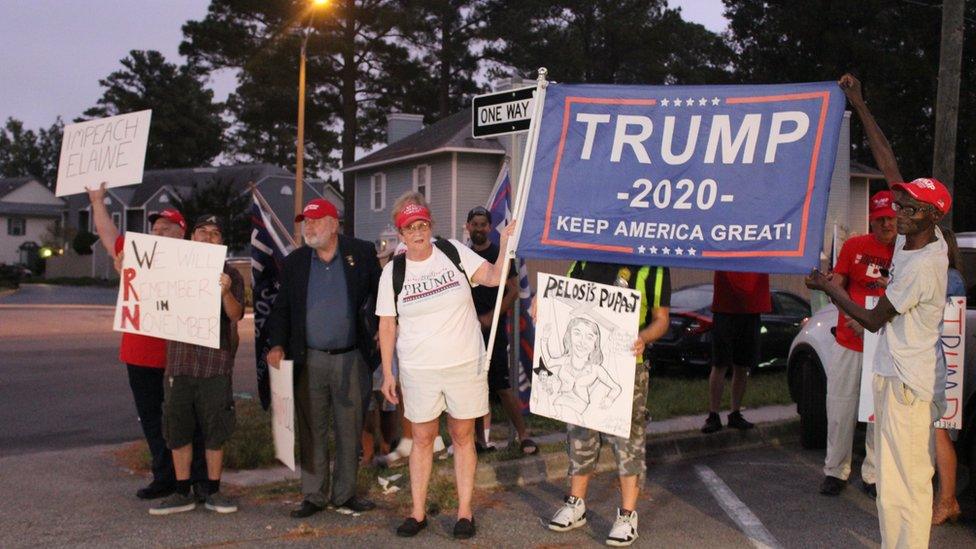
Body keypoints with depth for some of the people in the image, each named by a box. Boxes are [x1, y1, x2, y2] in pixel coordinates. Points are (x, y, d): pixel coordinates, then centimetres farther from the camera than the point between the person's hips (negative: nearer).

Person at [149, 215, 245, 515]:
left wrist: (226, 293, -29)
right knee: (177, 430, 7)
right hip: (179, 359, 3)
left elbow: (236, 315, -8)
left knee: (215, 431, 3)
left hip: (215, 362, -3)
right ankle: (182, 493, 17)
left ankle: (213, 492, 14)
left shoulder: (230, 275, 3)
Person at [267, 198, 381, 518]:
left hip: (351, 359, -1)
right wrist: (277, 345, -3)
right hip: (309, 360, 2)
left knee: (350, 430, 6)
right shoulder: (295, 261, 7)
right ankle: (313, 495, 17)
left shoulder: (362, 253, 0)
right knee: (311, 431, 6)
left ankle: (344, 494, 19)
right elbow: (281, 308, 9)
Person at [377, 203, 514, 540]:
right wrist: (387, 374, 1)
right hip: (418, 369, 0)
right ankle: (418, 513, 22)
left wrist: (505, 244, -20)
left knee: (463, 437, 8)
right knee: (422, 439, 9)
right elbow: (387, 325, 2)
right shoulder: (393, 272, -1)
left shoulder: (453, 252, -2)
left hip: (465, 363, 0)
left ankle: (464, 512, 19)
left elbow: (493, 277, -5)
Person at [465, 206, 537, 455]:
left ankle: (523, 435, 1)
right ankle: (480, 439, 16)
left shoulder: (500, 255, -1)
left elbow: (513, 291, -6)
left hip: (494, 330, -5)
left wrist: (490, 317, -15)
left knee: (502, 386, -8)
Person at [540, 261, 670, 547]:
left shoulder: (652, 265, -5)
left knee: (627, 437, 0)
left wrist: (644, 337, -24)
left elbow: (661, 318, -3)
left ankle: (628, 516, 14)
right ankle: (576, 505, 30)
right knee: (580, 434, 15)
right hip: (579, 360, 5)